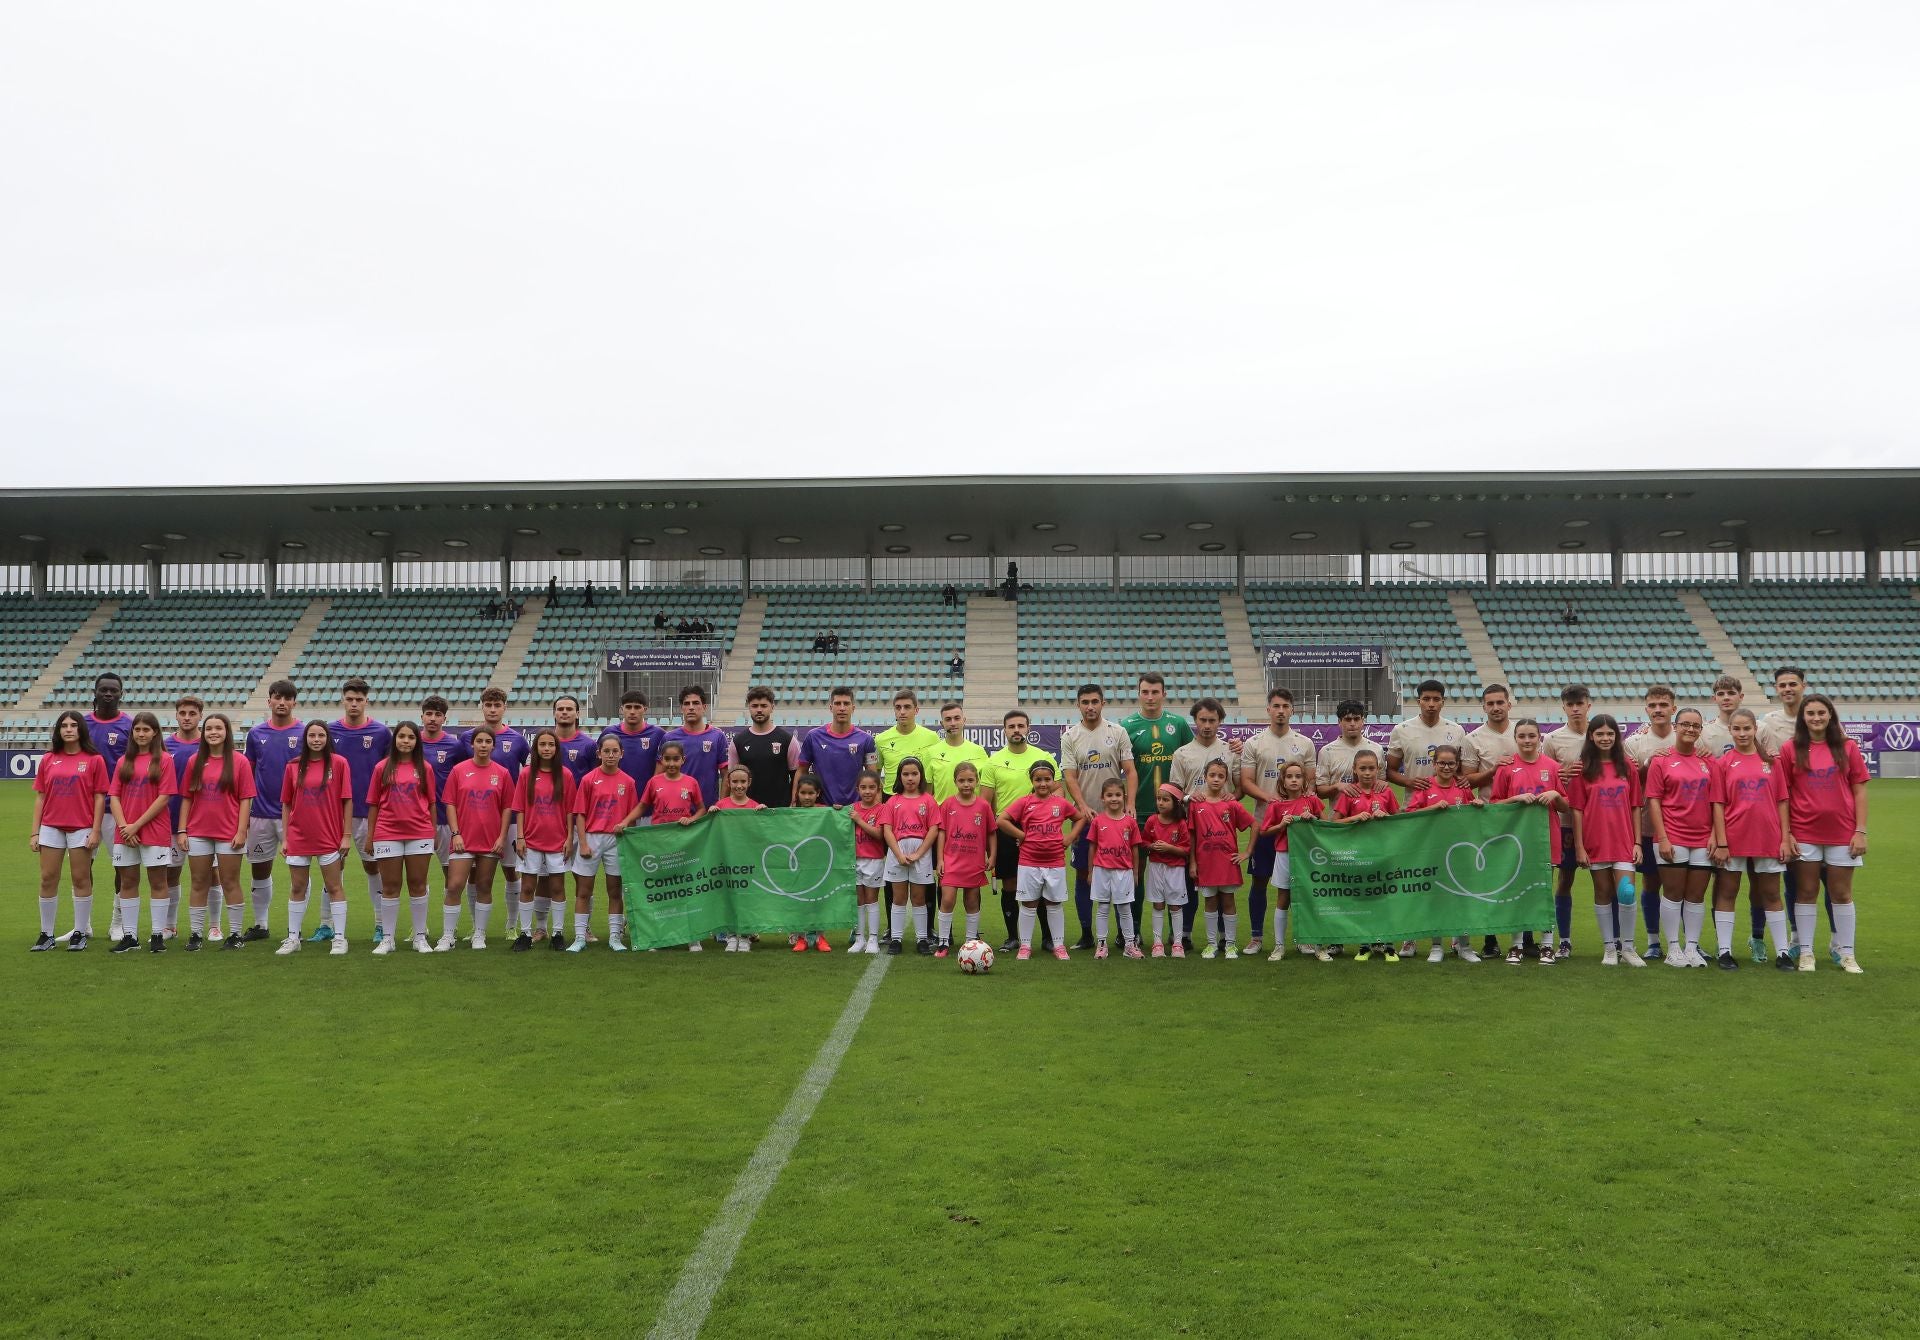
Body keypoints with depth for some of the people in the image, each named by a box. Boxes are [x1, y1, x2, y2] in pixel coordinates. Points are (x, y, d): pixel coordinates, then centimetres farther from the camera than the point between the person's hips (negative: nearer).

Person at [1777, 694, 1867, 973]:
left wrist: (1861, 831, -3)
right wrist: (1785, 834, -5)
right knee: (1806, 892, 6)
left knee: (1841, 893, 7)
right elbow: (1782, 795, 0)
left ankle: (1847, 954, 16)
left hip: (1842, 834, 1)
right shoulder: (1790, 749, 0)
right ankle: (1805, 952, 13)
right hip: (1804, 834, 0)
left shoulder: (1847, 748, 2)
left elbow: (1859, 791, 3)